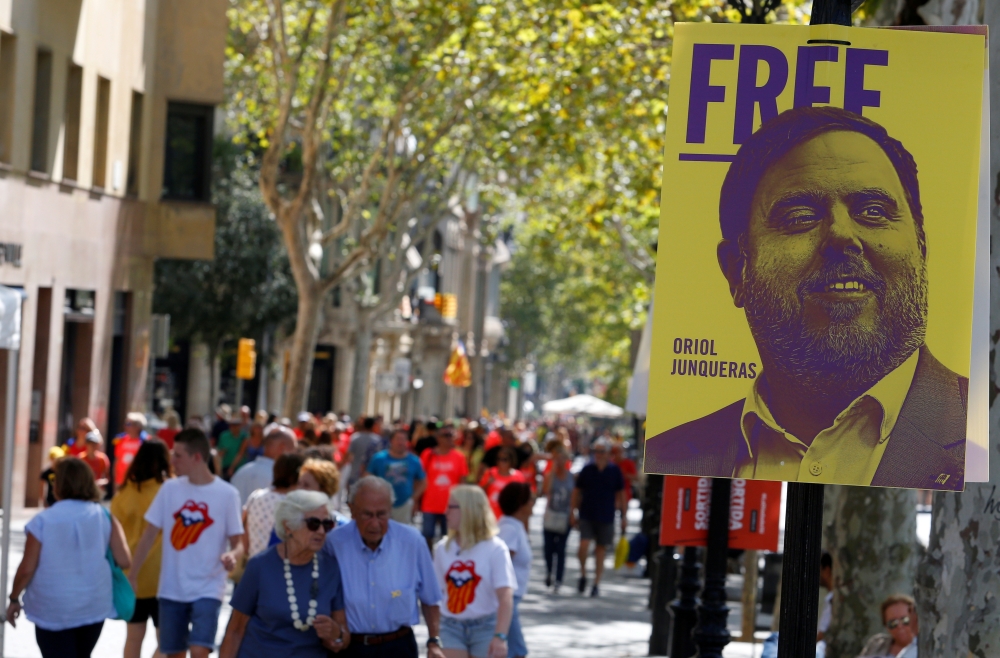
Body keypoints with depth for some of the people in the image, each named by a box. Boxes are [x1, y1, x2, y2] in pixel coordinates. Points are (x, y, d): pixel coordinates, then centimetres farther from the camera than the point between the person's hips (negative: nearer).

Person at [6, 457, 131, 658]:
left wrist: (14, 599, 6)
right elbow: (124, 561, -8)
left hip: (53, 611, -3)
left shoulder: (42, 521, -13)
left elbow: (27, 569, -10)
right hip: (94, 606, 3)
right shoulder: (105, 518, -5)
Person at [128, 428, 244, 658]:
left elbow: (237, 542, -2)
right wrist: (132, 576, 4)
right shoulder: (170, 489, 2)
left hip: (207, 589, -4)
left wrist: (233, 555, -25)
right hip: (171, 589, 4)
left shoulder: (226, 494, -6)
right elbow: (150, 535, 7)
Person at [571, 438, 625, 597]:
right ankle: (583, 574, 10)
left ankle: (597, 584, 14)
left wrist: (624, 515, 7)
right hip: (586, 515, 0)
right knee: (584, 545, -15)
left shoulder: (614, 471, 1)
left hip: (606, 517, 0)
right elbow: (577, 491, 8)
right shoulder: (587, 469, 1)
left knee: (601, 549, 5)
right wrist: (573, 511, 4)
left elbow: (621, 493, 9)